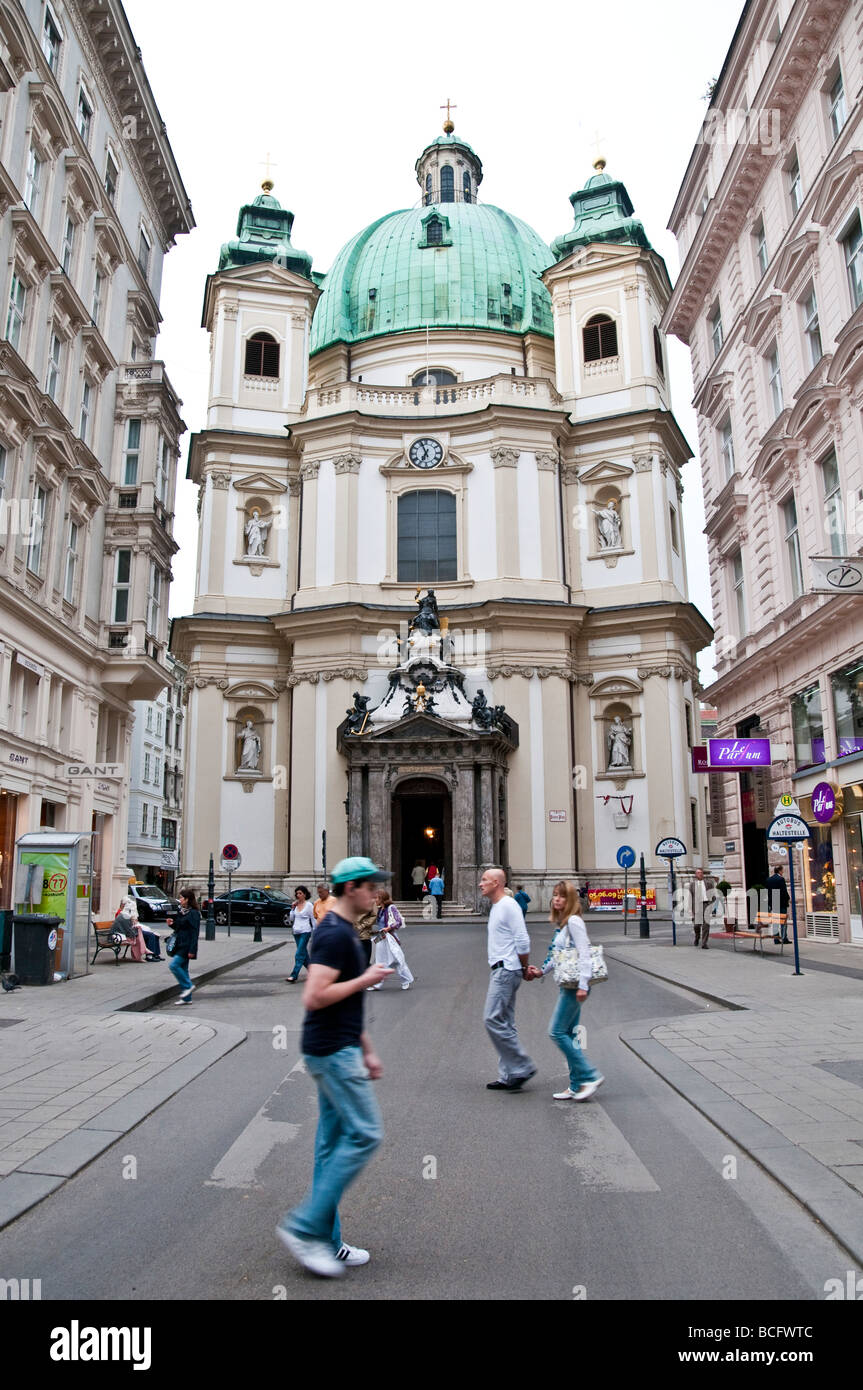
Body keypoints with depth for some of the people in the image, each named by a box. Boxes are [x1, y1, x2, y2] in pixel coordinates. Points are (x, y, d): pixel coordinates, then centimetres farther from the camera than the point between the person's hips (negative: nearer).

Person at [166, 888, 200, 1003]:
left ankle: (188, 986, -1)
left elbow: (194, 933, -17)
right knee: (182, 969, 9)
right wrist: (171, 924, 3)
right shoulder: (181, 912, 12)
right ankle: (186, 998, 15)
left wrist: (192, 950, -20)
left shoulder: (193, 913, -14)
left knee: (174, 965, -16)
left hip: (186, 946, -9)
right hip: (179, 945, 9)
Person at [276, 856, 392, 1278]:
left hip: (338, 1050, 10)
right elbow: (315, 997, -26)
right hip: (333, 1052, -10)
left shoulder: (344, 931, 14)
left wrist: (367, 1050, 20)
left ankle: (325, 1240, 21)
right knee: (364, 1134, -7)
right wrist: (366, 979, -16)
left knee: (334, 1141, 13)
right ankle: (304, 1225, 1)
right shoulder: (334, 934, -18)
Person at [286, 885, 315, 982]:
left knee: (299, 954, -10)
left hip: (305, 932, -6)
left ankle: (294, 976, -13)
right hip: (296, 932, 6)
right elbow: (292, 918, 10)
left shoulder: (308, 905, -5)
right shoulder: (296, 905, 9)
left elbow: (313, 919, -3)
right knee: (304, 953, 11)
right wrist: (293, 908, -1)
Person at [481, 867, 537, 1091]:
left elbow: (522, 941, -16)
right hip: (500, 971, 10)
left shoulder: (508, 905, -13)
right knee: (504, 1024, 11)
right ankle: (508, 1076, 15)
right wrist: (525, 967, 10)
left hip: (506, 971, -10)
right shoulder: (496, 907, 18)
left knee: (493, 1020, -11)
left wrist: (525, 968, -6)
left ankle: (522, 1067, -4)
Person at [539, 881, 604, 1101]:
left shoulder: (573, 921, -13)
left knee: (556, 1032, -8)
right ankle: (576, 1086, 16)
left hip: (574, 986, -10)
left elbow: (583, 954, -19)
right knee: (569, 1035, 11)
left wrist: (583, 985, -24)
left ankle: (590, 1076, -2)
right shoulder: (562, 923, 15)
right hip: (567, 985, 10)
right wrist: (543, 970, 17)